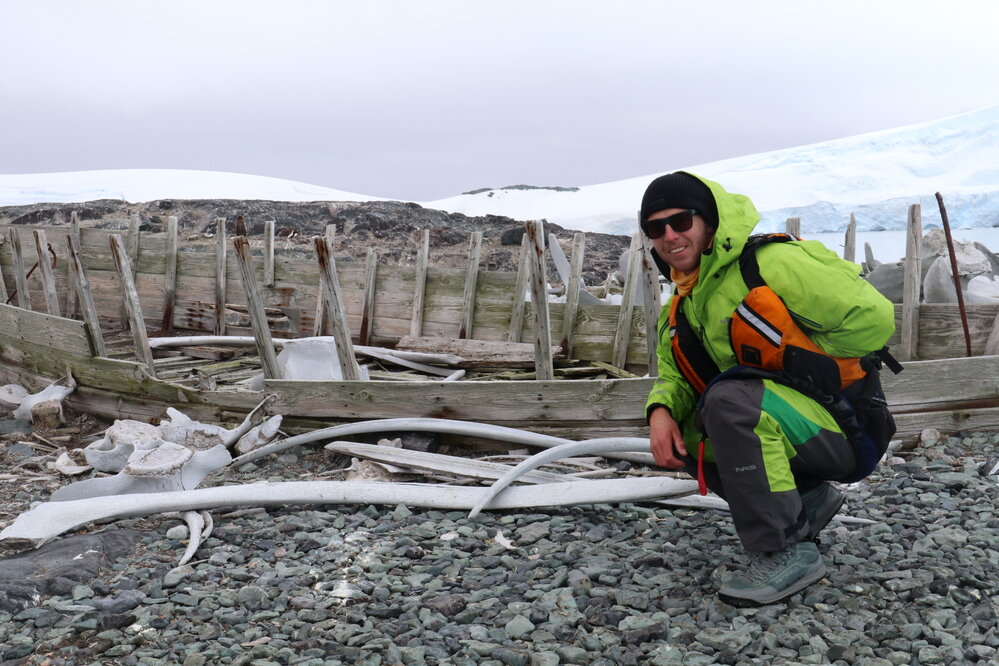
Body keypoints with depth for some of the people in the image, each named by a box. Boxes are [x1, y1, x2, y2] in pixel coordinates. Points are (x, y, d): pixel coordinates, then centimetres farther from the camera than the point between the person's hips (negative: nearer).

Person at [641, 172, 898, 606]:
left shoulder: (771, 262, -17)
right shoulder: (680, 311, 10)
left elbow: (872, 317, -21)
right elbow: (673, 378, 13)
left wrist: (790, 361, -11)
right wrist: (661, 411, -11)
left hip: (845, 427, -9)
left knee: (730, 399, -31)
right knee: (683, 434, 2)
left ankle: (786, 554, -21)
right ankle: (806, 500, 13)